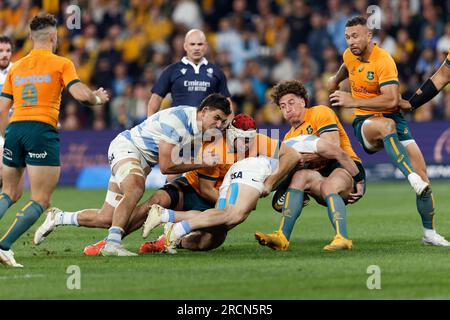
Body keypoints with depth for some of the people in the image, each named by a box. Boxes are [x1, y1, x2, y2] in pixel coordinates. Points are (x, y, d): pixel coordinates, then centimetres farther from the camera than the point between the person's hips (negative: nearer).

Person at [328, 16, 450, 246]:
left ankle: (429, 233, 0)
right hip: (364, 122, 2)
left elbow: (392, 100, -27)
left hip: (392, 118, -2)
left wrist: (353, 101, -26)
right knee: (387, 125, -38)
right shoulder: (349, 55, 3)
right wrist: (336, 81, 47)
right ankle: (412, 177, -55)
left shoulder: (384, 61, -17)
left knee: (421, 170, -13)